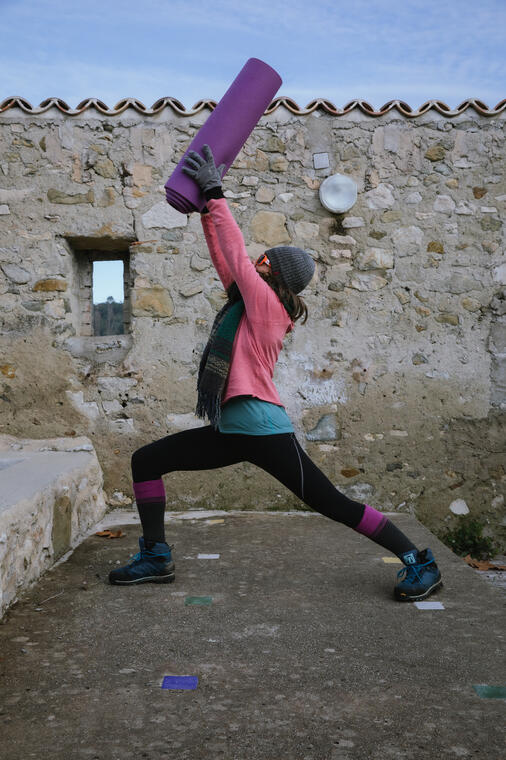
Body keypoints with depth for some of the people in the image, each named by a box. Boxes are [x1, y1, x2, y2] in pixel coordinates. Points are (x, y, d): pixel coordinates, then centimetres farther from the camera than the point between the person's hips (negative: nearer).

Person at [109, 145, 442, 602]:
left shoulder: (267, 304, -7)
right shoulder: (250, 304, 15)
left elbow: (236, 255, -9)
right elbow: (226, 259, 20)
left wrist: (215, 193, -2)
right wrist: (206, 207, 18)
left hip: (264, 430, -9)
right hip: (230, 432, 10)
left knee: (333, 504, -6)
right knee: (146, 460, 9)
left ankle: (419, 563, 7)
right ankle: (156, 557, 15)